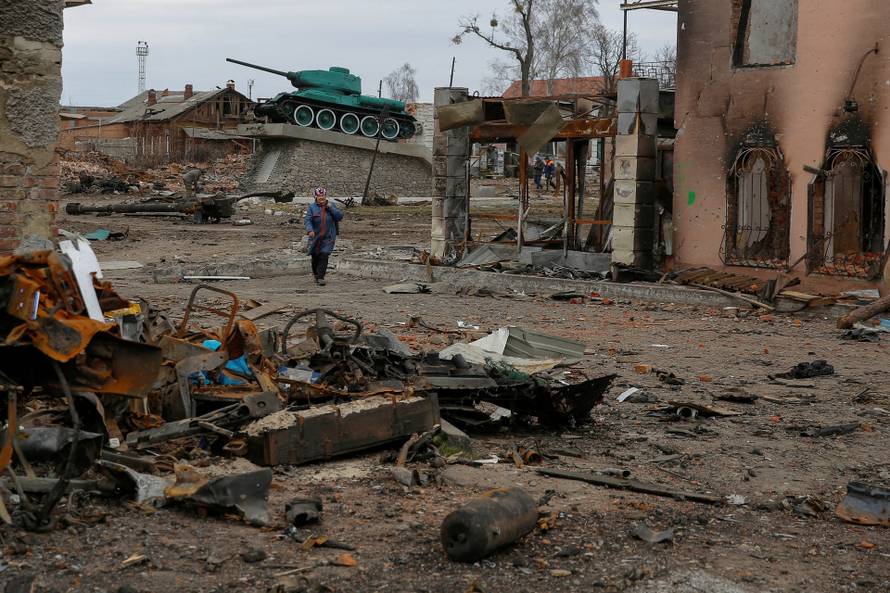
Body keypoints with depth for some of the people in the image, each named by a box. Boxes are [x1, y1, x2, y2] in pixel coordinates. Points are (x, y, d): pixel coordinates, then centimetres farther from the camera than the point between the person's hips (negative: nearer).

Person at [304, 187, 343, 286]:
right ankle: (316, 274, 32)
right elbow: (308, 220, -12)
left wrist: (331, 208, -14)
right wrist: (310, 230, -30)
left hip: (328, 237, 0)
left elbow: (340, 217, -6)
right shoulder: (312, 207, -2)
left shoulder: (331, 206, 3)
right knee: (315, 257, 8)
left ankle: (320, 278, -10)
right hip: (315, 237, 0)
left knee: (324, 256, -12)